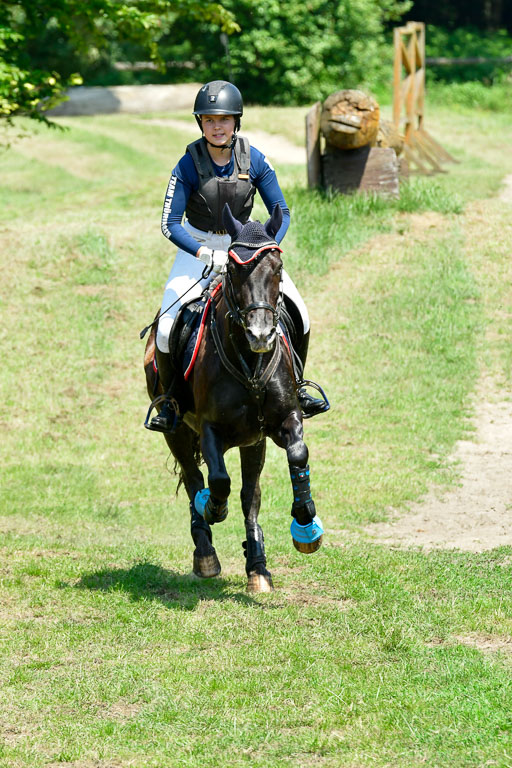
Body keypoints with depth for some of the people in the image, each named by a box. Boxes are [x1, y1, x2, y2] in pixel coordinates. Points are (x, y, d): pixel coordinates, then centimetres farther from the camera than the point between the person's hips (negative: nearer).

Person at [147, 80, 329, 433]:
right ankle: (171, 398, 4)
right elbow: (170, 224, -19)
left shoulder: (254, 160, -13)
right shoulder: (189, 165, -19)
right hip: (197, 246, -2)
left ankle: (294, 386, 13)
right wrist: (207, 254, -33)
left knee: (299, 315, -9)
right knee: (167, 330, -19)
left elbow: (282, 213, -6)